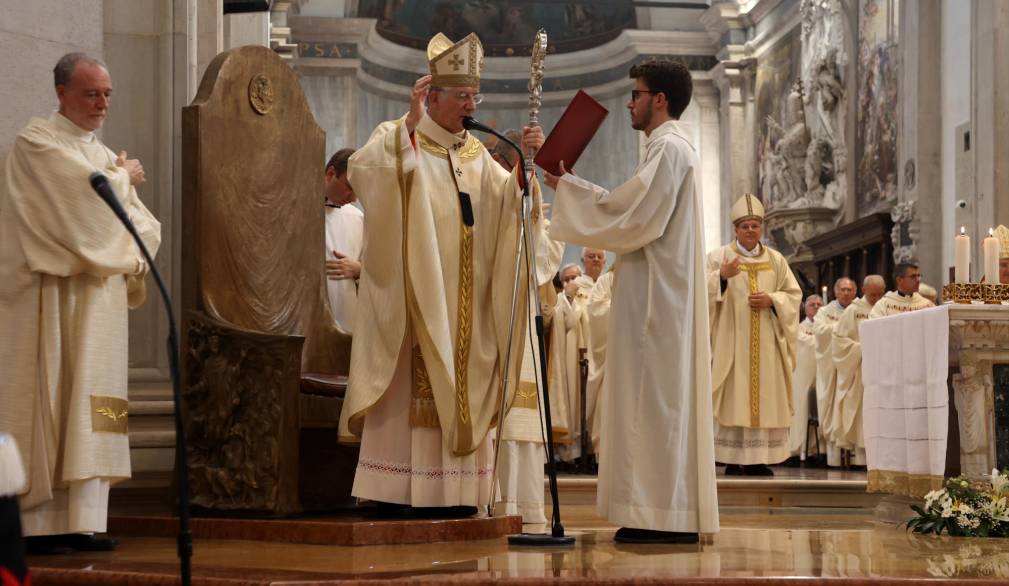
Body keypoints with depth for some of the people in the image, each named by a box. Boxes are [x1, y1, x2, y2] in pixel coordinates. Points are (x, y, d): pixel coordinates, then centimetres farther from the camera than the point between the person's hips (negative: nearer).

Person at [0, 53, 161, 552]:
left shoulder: (105, 155, 19)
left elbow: (146, 226, 16)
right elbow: (88, 197, -17)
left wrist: (132, 258, -5)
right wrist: (124, 177, 2)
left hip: (99, 301, 7)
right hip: (51, 297, -7)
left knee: (88, 407, 3)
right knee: (46, 398, -8)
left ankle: (81, 520, 3)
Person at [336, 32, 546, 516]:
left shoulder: (475, 154, 16)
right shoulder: (398, 139, -2)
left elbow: (509, 202, 5)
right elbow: (362, 172, -23)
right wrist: (409, 124, -29)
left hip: (462, 304, 6)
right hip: (410, 295, -6)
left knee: (457, 389, 4)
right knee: (408, 388, -9)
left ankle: (450, 489, 7)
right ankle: (396, 491, -7)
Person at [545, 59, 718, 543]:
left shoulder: (668, 148, -12)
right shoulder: (672, 147, 20)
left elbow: (634, 217, -19)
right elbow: (636, 211, 18)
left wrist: (567, 188, -10)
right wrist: (574, 187, 13)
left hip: (656, 295, -10)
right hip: (660, 291, 10)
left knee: (655, 397, -10)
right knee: (663, 399, 9)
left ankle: (665, 515, -9)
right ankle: (673, 513, 12)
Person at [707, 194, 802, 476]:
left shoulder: (776, 260, 12)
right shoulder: (719, 256, 2)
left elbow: (794, 295, 11)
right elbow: (703, 292, -7)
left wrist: (771, 300, -8)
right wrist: (721, 277, -26)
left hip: (766, 344, 3)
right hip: (731, 341, -3)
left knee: (764, 397, 1)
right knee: (734, 397, -6)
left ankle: (757, 458, 6)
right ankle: (732, 459, -4)